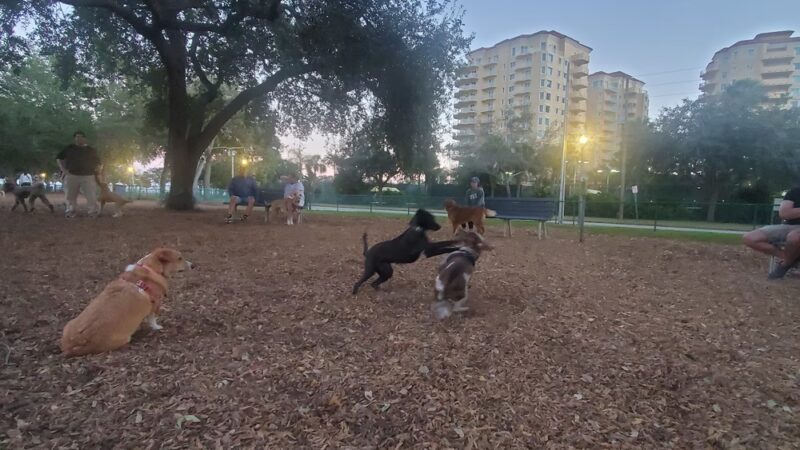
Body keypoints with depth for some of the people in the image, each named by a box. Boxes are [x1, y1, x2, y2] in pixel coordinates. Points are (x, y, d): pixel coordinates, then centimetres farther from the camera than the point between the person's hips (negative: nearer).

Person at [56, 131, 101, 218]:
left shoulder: (91, 150, 13)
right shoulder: (69, 148, 11)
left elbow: (97, 162, 21)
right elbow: (58, 158, 15)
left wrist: (97, 169, 0)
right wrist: (63, 169, 1)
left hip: (88, 176, 0)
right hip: (71, 175, 1)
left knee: (91, 196, -8)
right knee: (70, 195, 2)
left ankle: (93, 212, -3)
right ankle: (70, 212, 9)